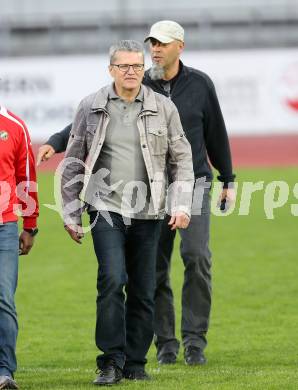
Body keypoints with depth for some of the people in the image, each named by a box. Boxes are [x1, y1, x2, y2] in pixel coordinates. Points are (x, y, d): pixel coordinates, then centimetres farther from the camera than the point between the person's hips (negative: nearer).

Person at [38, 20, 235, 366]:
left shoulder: (200, 84, 2)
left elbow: (216, 133, 11)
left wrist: (227, 180, 15)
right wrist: (56, 142, -19)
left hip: (193, 185, -1)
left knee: (197, 257, -13)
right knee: (155, 268, 2)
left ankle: (194, 341, -6)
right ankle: (165, 343, 11)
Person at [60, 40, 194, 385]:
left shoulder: (163, 108, 4)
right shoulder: (91, 107, 3)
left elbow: (182, 159, 10)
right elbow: (73, 162, 9)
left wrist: (181, 205, 0)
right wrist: (71, 213, 7)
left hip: (147, 213, 2)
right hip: (106, 209, -2)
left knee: (143, 291, 4)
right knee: (112, 280, -18)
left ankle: (135, 363, 15)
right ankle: (111, 362, -12)